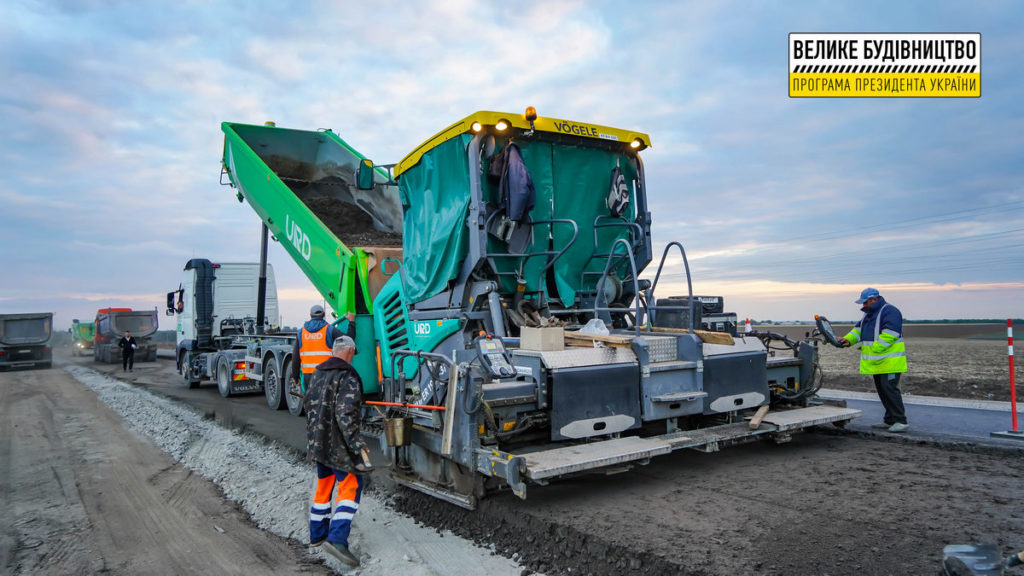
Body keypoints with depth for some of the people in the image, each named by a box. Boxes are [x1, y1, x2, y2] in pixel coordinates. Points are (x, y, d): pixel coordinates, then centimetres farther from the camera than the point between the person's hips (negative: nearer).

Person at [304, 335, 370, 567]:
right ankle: (337, 539, -14)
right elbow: (346, 416, -24)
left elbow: (307, 405, 20)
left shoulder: (317, 374, 10)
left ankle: (317, 535, 32)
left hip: (317, 442, 9)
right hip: (338, 445, -8)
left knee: (324, 487, 21)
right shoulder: (347, 377, -18)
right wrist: (359, 446, -22)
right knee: (351, 487, -3)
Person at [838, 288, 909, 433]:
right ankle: (890, 420, 19)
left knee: (890, 388, -13)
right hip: (877, 361, 10)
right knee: (881, 390, 12)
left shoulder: (889, 311, -12)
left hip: (890, 361, -10)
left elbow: (890, 333, -22)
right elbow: (859, 329, 17)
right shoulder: (868, 313, 19)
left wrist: (874, 349, -23)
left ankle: (901, 421, -8)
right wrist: (848, 339, -2)